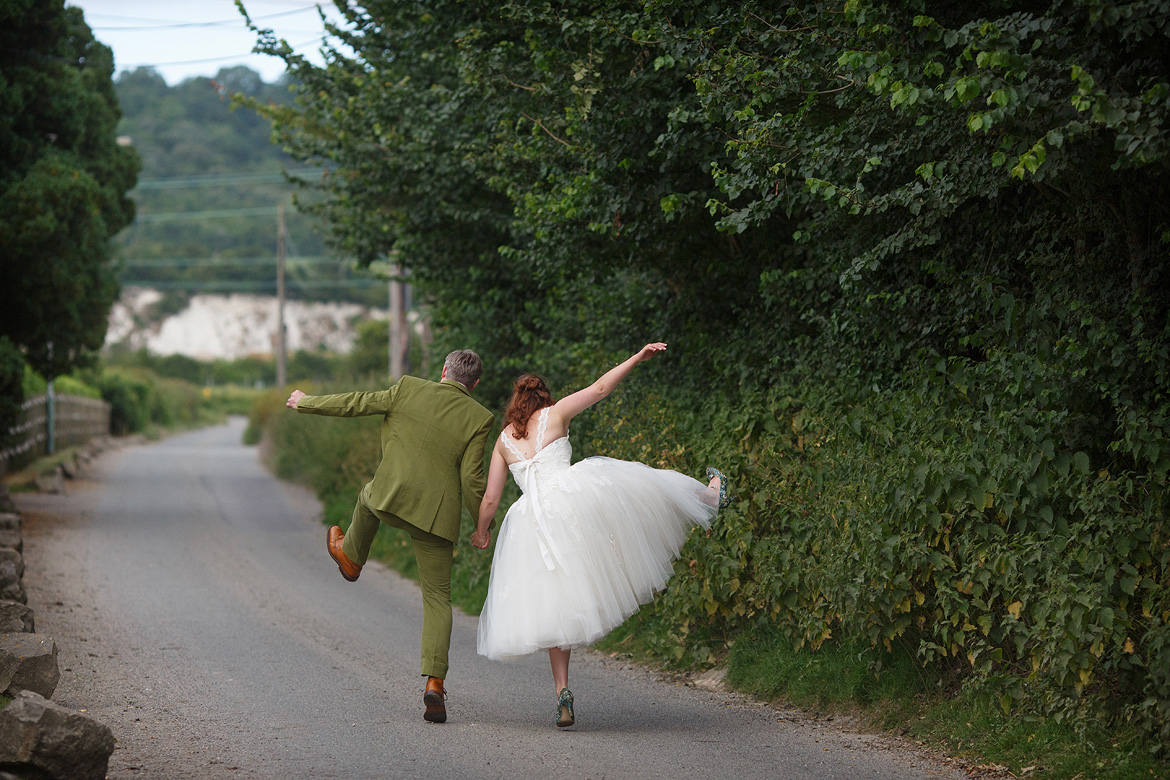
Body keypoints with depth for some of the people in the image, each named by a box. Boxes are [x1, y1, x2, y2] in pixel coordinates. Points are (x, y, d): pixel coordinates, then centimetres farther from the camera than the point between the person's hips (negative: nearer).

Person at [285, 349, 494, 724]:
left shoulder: (408, 389, -3)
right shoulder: (479, 418, -6)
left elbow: (352, 404, 4)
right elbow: (471, 479, -9)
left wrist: (305, 402, 20)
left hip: (391, 500, 1)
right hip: (436, 516, -1)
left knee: (369, 496, 38)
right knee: (437, 599, 7)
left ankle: (352, 556, 62)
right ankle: (434, 683, -7)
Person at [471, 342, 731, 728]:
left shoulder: (503, 441, 16)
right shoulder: (554, 414, 9)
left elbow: (490, 498, 14)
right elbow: (600, 387, 10)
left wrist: (481, 531, 31)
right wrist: (638, 357, 17)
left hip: (533, 518, 3)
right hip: (572, 493, -3)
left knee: (556, 606, 6)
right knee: (648, 491, 22)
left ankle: (562, 692, -2)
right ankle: (710, 497, 45)